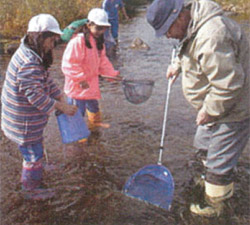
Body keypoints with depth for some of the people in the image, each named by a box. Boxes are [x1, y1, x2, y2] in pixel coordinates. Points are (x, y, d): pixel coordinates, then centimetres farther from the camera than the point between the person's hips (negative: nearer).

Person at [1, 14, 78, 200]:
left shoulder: (35, 56, 3)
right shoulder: (29, 64, -31)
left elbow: (47, 80, 9)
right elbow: (36, 96, -31)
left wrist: (61, 98, 1)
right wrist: (61, 107, -23)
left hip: (29, 118, 10)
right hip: (24, 122, -10)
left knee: (36, 151, 28)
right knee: (33, 155, 8)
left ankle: (36, 178, 50)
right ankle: (31, 190, 30)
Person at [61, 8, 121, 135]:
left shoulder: (98, 42, 5)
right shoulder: (78, 41, -25)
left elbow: (102, 61, 16)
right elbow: (69, 64, -26)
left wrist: (113, 73, 9)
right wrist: (81, 79, -27)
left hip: (91, 83, 9)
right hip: (77, 86, -8)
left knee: (93, 104, 28)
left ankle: (95, 123, 53)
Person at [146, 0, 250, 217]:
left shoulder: (211, 37, -35)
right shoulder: (193, 25, -1)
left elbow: (228, 84, -34)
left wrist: (209, 111, -23)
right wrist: (178, 65, 13)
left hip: (232, 110, -10)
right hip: (213, 106, 10)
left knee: (219, 161, 5)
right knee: (204, 146, 28)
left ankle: (216, 205, 27)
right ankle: (209, 180, 52)